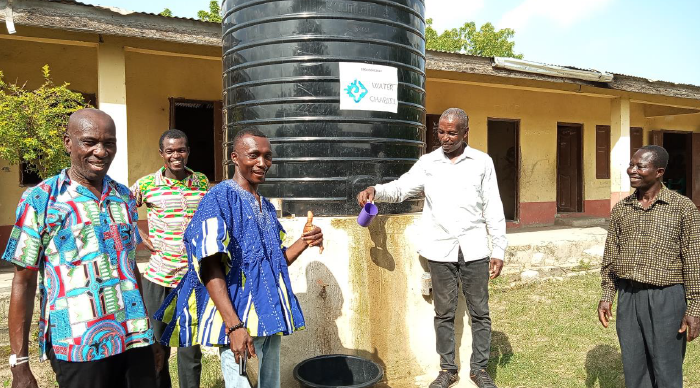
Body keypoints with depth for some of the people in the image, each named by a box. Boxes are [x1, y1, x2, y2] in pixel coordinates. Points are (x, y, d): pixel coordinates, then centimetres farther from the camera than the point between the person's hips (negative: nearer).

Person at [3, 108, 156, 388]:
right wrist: (19, 364, -7)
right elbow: (24, 282, -5)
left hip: (135, 339, 4)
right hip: (78, 348, -4)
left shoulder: (125, 197, 6)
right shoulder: (40, 200, -6)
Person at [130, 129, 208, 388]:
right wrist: (144, 239, -4)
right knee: (158, 348, 13)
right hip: (158, 278, -1)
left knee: (191, 350, 11)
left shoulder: (202, 182, 3)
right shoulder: (146, 184, -4)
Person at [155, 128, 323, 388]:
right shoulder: (219, 198, -12)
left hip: (270, 317, 8)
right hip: (238, 319, -8)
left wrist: (304, 243, -1)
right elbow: (210, 268, -19)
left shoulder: (266, 206, 11)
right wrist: (234, 325, -25)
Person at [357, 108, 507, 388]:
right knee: (444, 313, 10)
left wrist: (498, 250, -1)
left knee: (479, 312, 9)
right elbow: (400, 188, 1)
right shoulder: (427, 163, 5)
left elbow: (493, 210, 2)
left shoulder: (482, 162, 3)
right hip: (440, 250, 1)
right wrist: (375, 191, -20)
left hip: (474, 250, 0)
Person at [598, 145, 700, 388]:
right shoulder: (620, 209, 6)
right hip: (628, 296, 4)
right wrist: (606, 296, 6)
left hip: (666, 297, -4)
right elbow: (611, 257, 10)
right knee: (633, 367, 14)